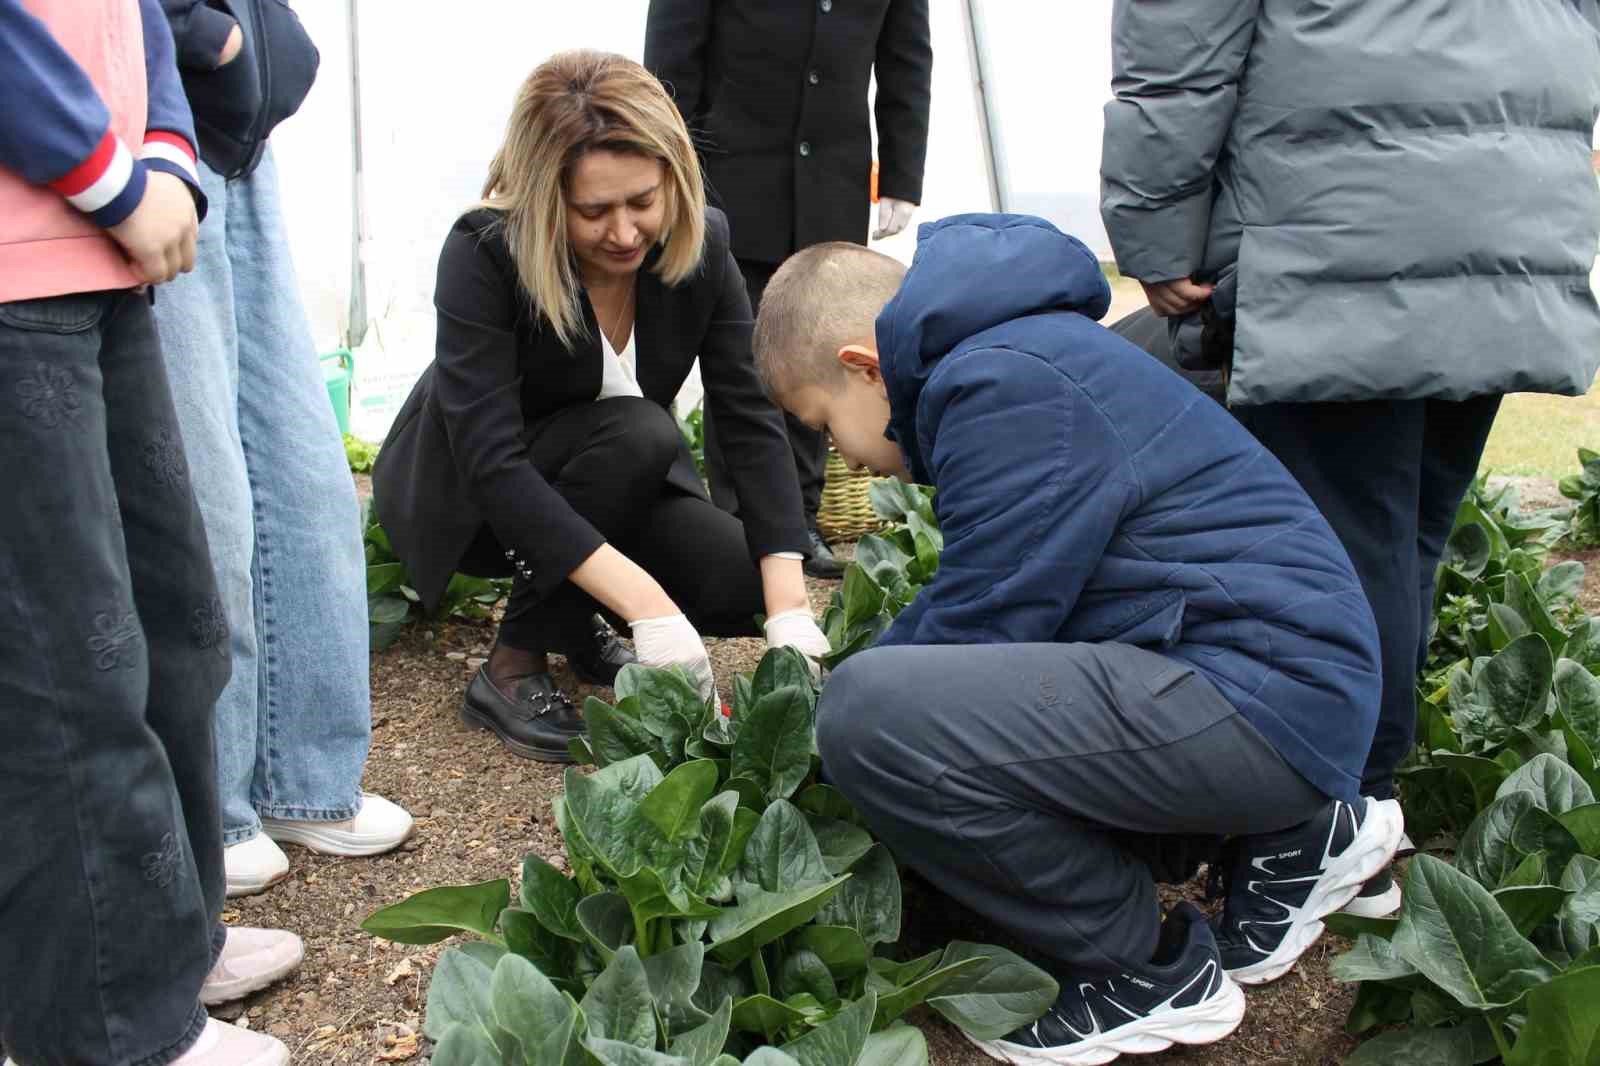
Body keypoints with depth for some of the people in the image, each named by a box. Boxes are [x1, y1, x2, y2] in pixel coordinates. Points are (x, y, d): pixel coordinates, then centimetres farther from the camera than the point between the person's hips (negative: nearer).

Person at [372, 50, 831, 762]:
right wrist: (646, 604, -46)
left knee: (743, 581, -21)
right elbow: (492, 461, -37)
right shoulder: (484, 253, -29)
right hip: (460, 492, -4)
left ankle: (577, 626, 8)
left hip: (614, 487, 4)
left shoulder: (701, 244, -16)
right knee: (640, 433, -33)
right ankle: (513, 670, -18)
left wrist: (789, 610, -33)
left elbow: (753, 421, -20)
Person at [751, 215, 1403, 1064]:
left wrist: (854, 704, 2)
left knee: (869, 716, -24)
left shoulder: (1004, 386, -15)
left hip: (1265, 697, -11)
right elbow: (968, 595, 26)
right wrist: (846, 683, 22)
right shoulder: (1015, 354, 18)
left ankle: (1153, 972, -4)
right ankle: (1277, 837, 16)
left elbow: (979, 623, -15)